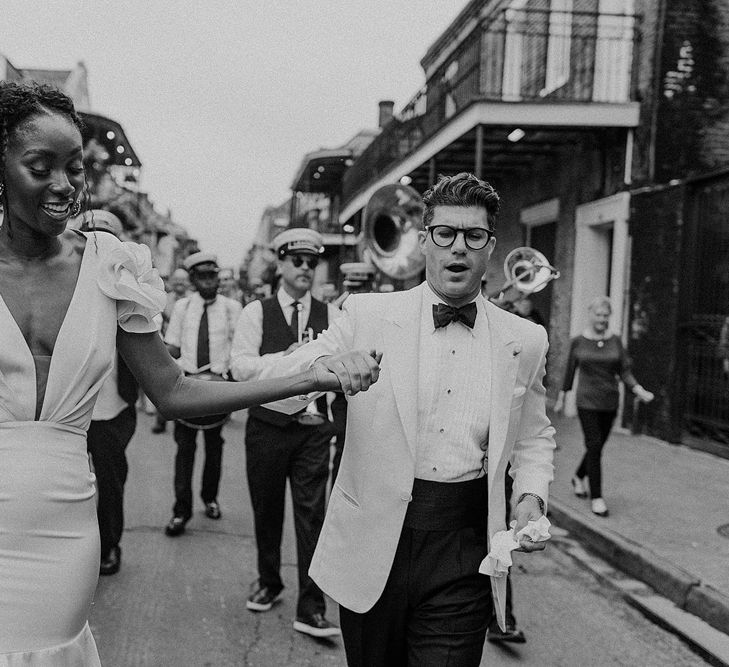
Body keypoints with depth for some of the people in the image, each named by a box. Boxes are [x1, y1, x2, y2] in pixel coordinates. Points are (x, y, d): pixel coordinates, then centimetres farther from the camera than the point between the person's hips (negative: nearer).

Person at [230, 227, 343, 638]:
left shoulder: (332, 316, 5)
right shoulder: (256, 313, 1)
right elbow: (240, 367, -10)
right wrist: (286, 358, -21)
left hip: (314, 426, 0)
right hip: (267, 424, 0)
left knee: (311, 514, -3)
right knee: (267, 509, 14)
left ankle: (311, 608, 6)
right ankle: (269, 582, 37)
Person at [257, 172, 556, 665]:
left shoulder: (525, 340, 3)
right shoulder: (368, 315, -2)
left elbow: (534, 437, 17)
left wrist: (532, 497, -2)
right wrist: (322, 371, -27)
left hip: (464, 550, 1)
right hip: (373, 538, 0)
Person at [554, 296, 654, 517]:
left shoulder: (615, 341, 3)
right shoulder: (578, 342, -2)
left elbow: (624, 371, 1)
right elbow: (569, 371, 7)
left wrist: (638, 390, -15)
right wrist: (561, 398, 12)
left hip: (610, 403, 3)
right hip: (587, 402, -3)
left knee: (598, 446, 13)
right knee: (594, 446, -8)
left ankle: (578, 477, 40)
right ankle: (596, 497, -1)